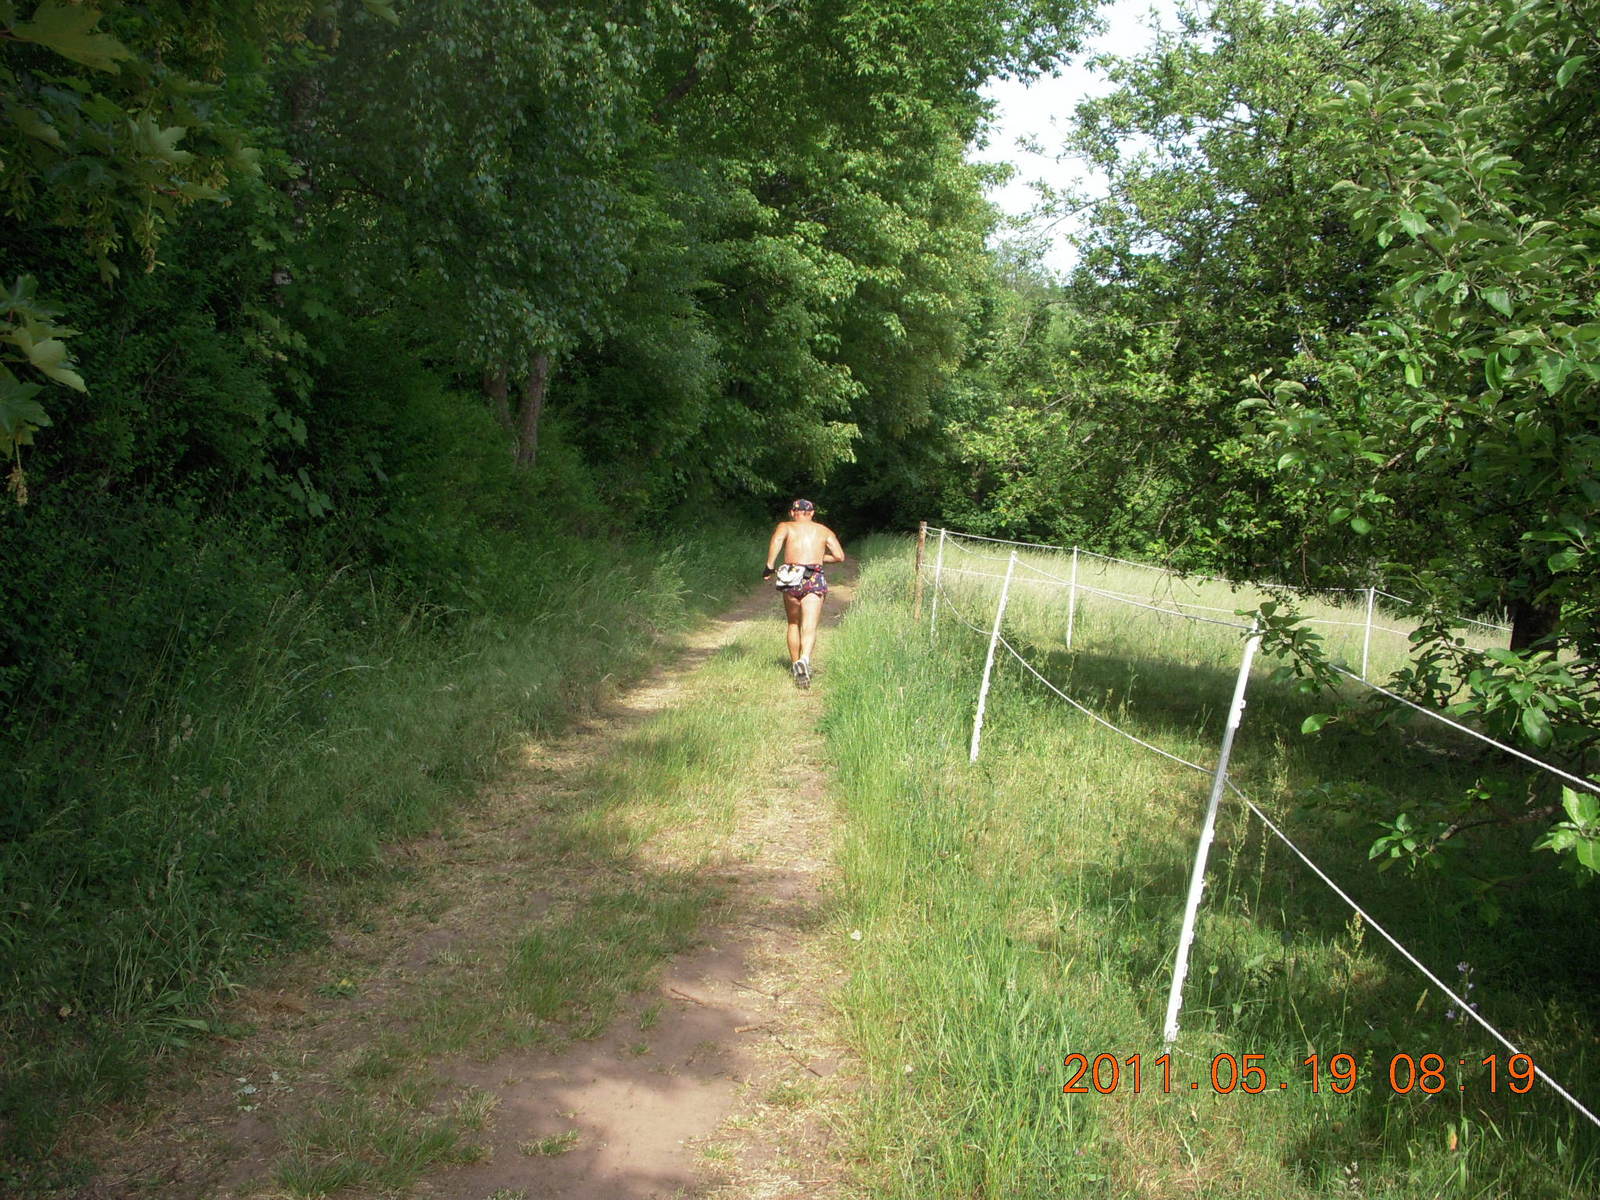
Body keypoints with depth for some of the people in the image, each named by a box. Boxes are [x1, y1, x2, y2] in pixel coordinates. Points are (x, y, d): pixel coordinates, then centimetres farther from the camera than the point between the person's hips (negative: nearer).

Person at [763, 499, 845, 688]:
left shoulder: (785, 526, 14)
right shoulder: (824, 531, 19)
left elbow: (777, 539, -9)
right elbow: (839, 556, 12)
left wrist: (769, 566, -9)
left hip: (791, 579, 1)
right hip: (815, 580, -1)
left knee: (794, 624, 20)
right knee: (809, 626, -10)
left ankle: (795, 664, 25)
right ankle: (804, 659, -34)